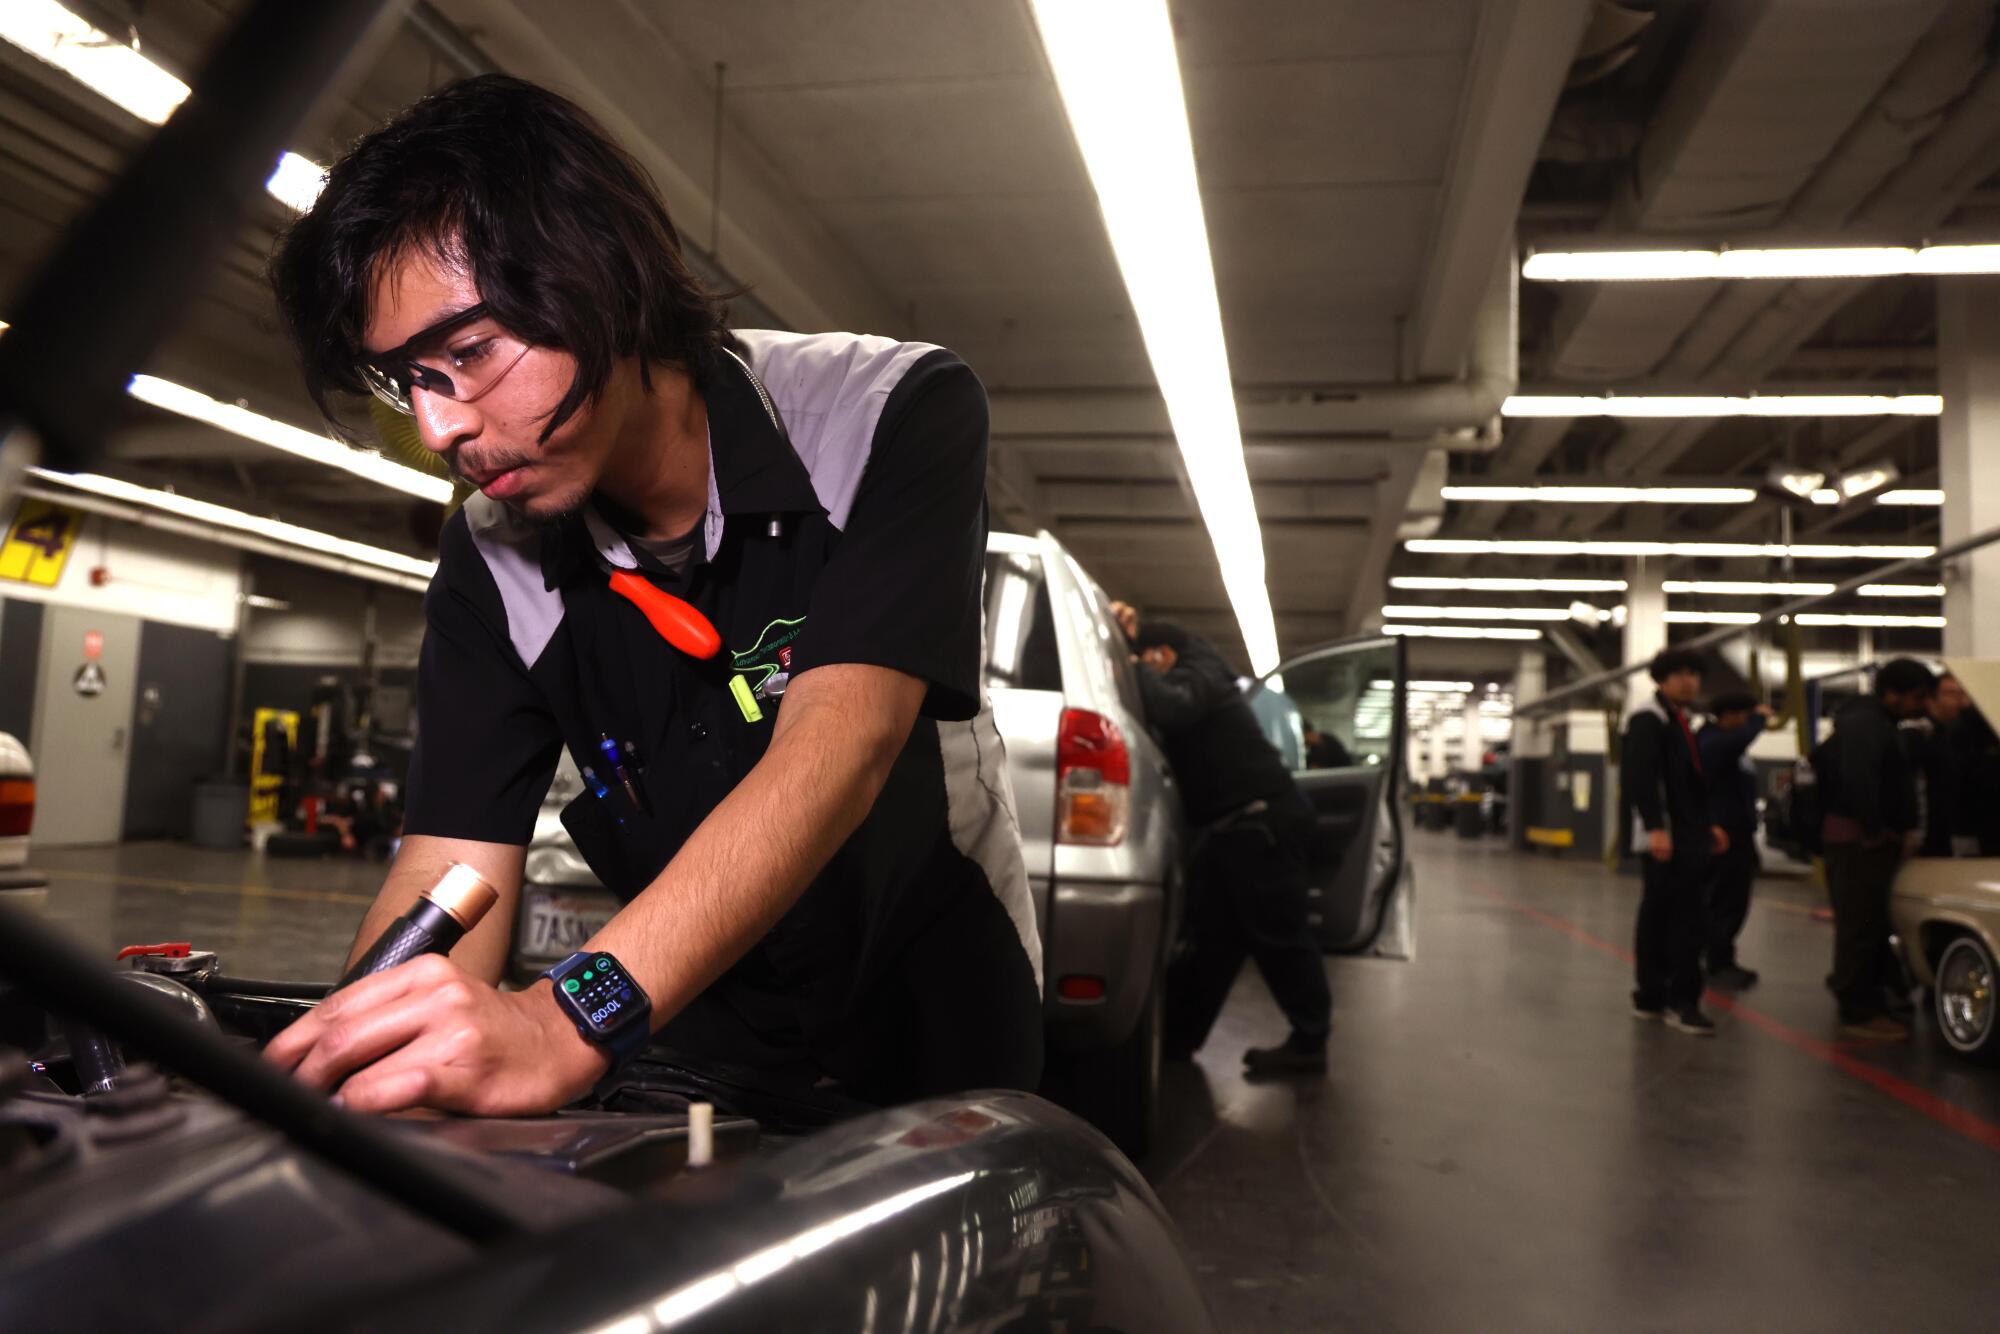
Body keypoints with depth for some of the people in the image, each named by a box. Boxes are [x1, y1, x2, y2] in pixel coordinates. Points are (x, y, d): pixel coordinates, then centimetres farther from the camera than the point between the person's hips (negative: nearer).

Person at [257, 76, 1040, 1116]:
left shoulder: (896, 415, -20)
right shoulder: (491, 566, -7)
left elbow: (836, 747, -34)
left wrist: (571, 1023, -46)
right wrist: (347, 1067, -33)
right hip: (692, 1041, 4)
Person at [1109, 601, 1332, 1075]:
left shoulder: (1200, 677, -12)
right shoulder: (1198, 675, 18)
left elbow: (1170, 710, -32)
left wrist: (1138, 666, -20)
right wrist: (1135, 633, 9)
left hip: (1264, 821, -10)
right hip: (1230, 824, 10)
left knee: (1277, 934, -4)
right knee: (1213, 935, 12)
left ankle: (1309, 1042, 6)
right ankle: (1176, 1034, 19)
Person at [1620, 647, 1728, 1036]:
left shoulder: (1679, 721, 21)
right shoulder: (1648, 720, -10)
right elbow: (1641, 779, -20)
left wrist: (1708, 825, 19)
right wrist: (1656, 828, -27)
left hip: (1686, 839, 10)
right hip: (1663, 839, -10)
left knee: (1659, 917, 12)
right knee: (1686, 918, -11)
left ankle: (1651, 997, 19)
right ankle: (1681, 1002, -7)